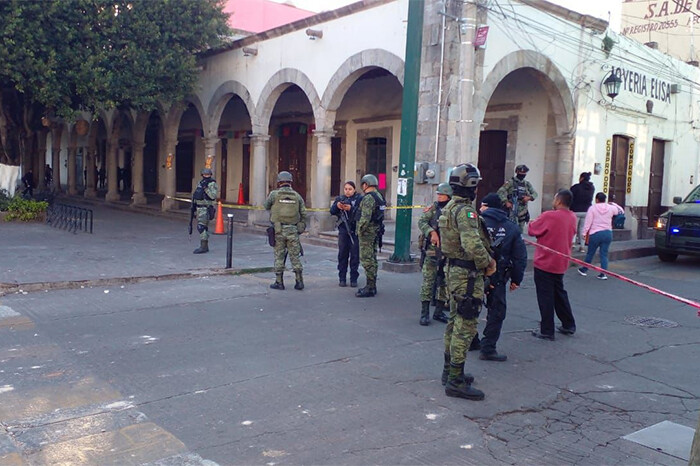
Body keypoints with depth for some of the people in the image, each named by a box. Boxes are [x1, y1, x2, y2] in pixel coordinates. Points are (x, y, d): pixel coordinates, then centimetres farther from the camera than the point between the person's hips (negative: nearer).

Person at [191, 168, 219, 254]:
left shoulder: (213, 184, -9)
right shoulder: (200, 183, 15)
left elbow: (213, 196, -23)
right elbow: (195, 195, 23)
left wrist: (206, 188, -29)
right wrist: (194, 206, 20)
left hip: (206, 209, -8)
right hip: (199, 208, 8)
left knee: (201, 226, -16)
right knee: (203, 227, 10)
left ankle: (203, 247, -16)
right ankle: (205, 247, 16)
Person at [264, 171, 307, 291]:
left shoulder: (274, 194, -3)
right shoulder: (297, 196, 4)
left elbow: (266, 206, 13)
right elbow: (303, 214, 5)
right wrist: (301, 228, 15)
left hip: (278, 230, -2)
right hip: (293, 230, 2)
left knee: (279, 256, 6)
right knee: (295, 256, 7)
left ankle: (279, 282, 10)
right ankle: (299, 282, 8)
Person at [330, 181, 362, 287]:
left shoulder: (359, 198, 2)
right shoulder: (340, 199, 13)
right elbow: (332, 211, 2)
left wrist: (351, 208, -26)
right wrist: (337, 206, -18)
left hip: (355, 230, -3)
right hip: (343, 230, 3)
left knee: (355, 255, 0)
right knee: (342, 254, 4)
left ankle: (354, 279, 8)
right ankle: (342, 278, 12)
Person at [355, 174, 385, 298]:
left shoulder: (368, 198, -17)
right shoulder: (379, 196, 14)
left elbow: (365, 217, -25)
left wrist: (360, 230, -15)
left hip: (367, 232, -10)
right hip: (376, 231, 10)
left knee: (367, 260, -6)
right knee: (372, 259, 15)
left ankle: (370, 288, -4)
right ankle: (372, 286, 22)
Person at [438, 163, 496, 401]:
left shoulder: (450, 207, 12)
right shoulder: (465, 211, -19)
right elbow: (473, 245, -31)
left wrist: (486, 260, 10)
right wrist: (487, 263, -14)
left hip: (454, 270, 10)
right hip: (467, 274, -10)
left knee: (455, 323, 19)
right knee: (465, 328, -4)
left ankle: (450, 371, 30)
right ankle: (456, 381, 1)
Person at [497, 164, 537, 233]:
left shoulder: (527, 184, 14)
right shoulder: (510, 182, -3)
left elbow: (535, 193, 14)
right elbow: (500, 192, -10)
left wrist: (529, 197, -7)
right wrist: (506, 202, -20)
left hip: (523, 212, 6)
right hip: (512, 211, -6)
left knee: (521, 231, 10)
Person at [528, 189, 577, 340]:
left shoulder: (548, 216, -20)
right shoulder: (572, 218, 2)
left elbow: (531, 230, -11)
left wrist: (532, 223, 10)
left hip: (544, 263, -7)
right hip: (561, 264, 7)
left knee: (545, 297, 1)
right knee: (559, 293, 22)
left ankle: (547, 331, 6)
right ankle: (569, 325, 29)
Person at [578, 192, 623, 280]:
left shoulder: (592, 208, -6)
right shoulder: (611, 208, 3)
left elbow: (588, 222, -8)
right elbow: (621, 210, 22)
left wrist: (584, 232, -2)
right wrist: (613, 203, 29)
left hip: (595, 233, -3)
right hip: (608, 233, 3)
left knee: (590, 253, 11)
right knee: (604, 254, 5)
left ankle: (584, 269, 25)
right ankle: (603, 273, 2)